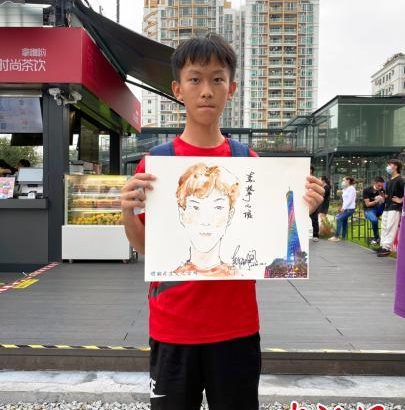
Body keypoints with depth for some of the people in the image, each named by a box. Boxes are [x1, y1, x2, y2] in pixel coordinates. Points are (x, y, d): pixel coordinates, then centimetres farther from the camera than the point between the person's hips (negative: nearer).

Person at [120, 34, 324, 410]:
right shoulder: (156, 160, -5)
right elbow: (144, 247, 0)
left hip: (237, 326, 2)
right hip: (173, 327, -1)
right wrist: (128, 212, -19)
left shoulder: (249, 161, 0)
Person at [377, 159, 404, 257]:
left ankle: (387, 248, -10)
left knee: (390, 227, -10)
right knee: (384, 227, 9)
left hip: (395, 208, -9)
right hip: (387, 207, 9)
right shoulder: (389, 181, 17)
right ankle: (383, 246, 13)